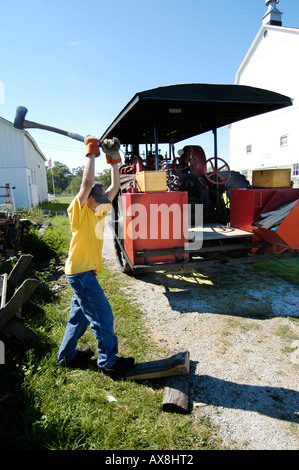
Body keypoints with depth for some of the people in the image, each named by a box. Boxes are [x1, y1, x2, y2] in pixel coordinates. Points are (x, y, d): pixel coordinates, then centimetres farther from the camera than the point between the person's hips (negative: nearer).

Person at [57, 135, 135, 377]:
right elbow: (88, 182, -27)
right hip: (79, 271, -9)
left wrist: (114, 159, 3)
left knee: (80, 316, 19)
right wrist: (92, 151, -19)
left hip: (86, 272, 9)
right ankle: (108, 361, 14)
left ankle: (67, 355, 36)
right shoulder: (79, 211, -14)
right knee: (102, 315, -2)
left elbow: (114, 187, 7)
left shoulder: (98, 211, 7)